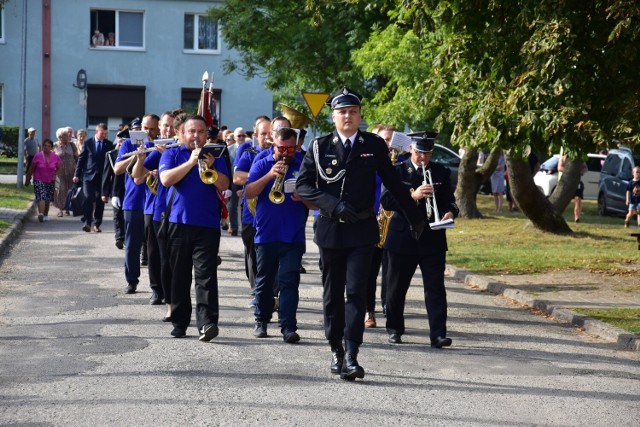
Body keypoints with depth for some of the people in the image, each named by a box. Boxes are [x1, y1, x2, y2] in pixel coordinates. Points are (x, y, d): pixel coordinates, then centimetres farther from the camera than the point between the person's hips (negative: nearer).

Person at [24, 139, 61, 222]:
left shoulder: (55, 157, -2)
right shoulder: (37, 156, -8)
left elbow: (58, 168, 14)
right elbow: (31, 169, 0)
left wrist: (55, 175, -4)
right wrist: (27, 179, 4)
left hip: (50, 181, 3)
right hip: (39, 180, -3)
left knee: (47, 199, 12)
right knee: (41, 197, -21)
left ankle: (46, 215, 28)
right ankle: (41, 214, -34)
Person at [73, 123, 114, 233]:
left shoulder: (109, 144, 5)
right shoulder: (88, 143, 3)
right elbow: (81, 159, 4)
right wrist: (77, 174, -1)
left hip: (102, 177, 1)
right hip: (89, 175, -1)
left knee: (100, 201, 4)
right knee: (88, 198, -11)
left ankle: (97, 224, 11)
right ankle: (87, 223, -11)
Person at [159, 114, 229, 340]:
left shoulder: (214, 156, 13)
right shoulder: (172, 154, 11)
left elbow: (224, 185, 0)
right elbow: (166, 179, -7)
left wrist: (210, 167, -16)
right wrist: (191, 162, -13)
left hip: (208, 224, -1)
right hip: (178, 222, 1)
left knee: (206, 274, -10)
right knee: (179, 275, 7)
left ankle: (207, 322, -17)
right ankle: (179, 323, 16)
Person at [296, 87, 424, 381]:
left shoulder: (374, 145, 4)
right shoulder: (319, 146, 2)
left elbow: (393, 183, 13)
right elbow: (302, 185, -3)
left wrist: (415, 217, 18)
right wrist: (334, 205, -16)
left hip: (362, 230, -1)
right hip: (330, 230, 1)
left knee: (356, 292, -11)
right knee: (332, 294, 9)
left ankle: (351, 356, -14)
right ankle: (336, 350, 23)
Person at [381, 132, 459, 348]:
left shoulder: (441, 173, 9)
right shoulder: (397, 171, 1)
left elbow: (449, 200, 8)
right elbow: (386, 200, -11)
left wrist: (449, 212, -16)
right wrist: (413, 195, -25)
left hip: (433, 240, 1)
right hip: (402, 239, -1)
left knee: (435, 287, -6)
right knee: (396, 287, 10)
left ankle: (438, 334, -8)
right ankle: (394, 328, 28)